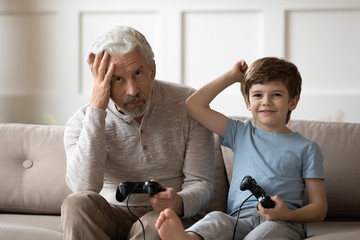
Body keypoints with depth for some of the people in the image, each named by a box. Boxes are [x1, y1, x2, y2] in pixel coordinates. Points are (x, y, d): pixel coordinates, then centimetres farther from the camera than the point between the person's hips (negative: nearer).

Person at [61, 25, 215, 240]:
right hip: (112, 219, 2)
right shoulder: (82, 122, -7)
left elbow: (201, 182, -5)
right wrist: (96, 109, -27)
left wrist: (179, 203, -31)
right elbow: (84, 187, -26)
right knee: (78, 203, -30)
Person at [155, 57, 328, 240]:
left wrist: (288, 214, -11)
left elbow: (319, 207, 10)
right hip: (240, 218, 3)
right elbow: (194, 105, 21)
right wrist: (232, 76, 24)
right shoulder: (241, 134, 24)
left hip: (282, 223, -3)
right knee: (216, 218, -33)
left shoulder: (306, 149, 15)